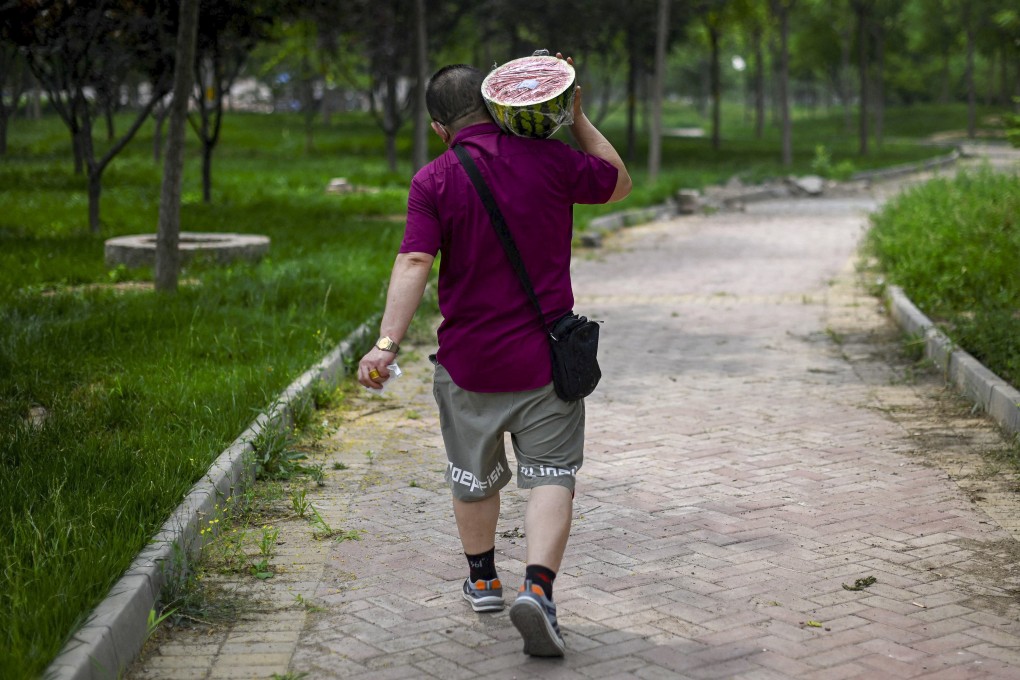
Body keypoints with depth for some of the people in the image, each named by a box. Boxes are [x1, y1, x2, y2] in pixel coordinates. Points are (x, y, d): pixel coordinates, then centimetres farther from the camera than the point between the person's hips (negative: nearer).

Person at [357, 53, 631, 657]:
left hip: (469, 360, 1)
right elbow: (618, 182, 14)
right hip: (546, 357, 0)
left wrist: (388, 343, -23)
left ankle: (483, 580, 38)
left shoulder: (434, 181, -7)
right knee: (551, 474, 2)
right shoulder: (549, 159, -3)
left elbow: (414, 264, -19)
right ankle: (538, 589, -16)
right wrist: (577, 117, 16)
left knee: (475, 476, 19)